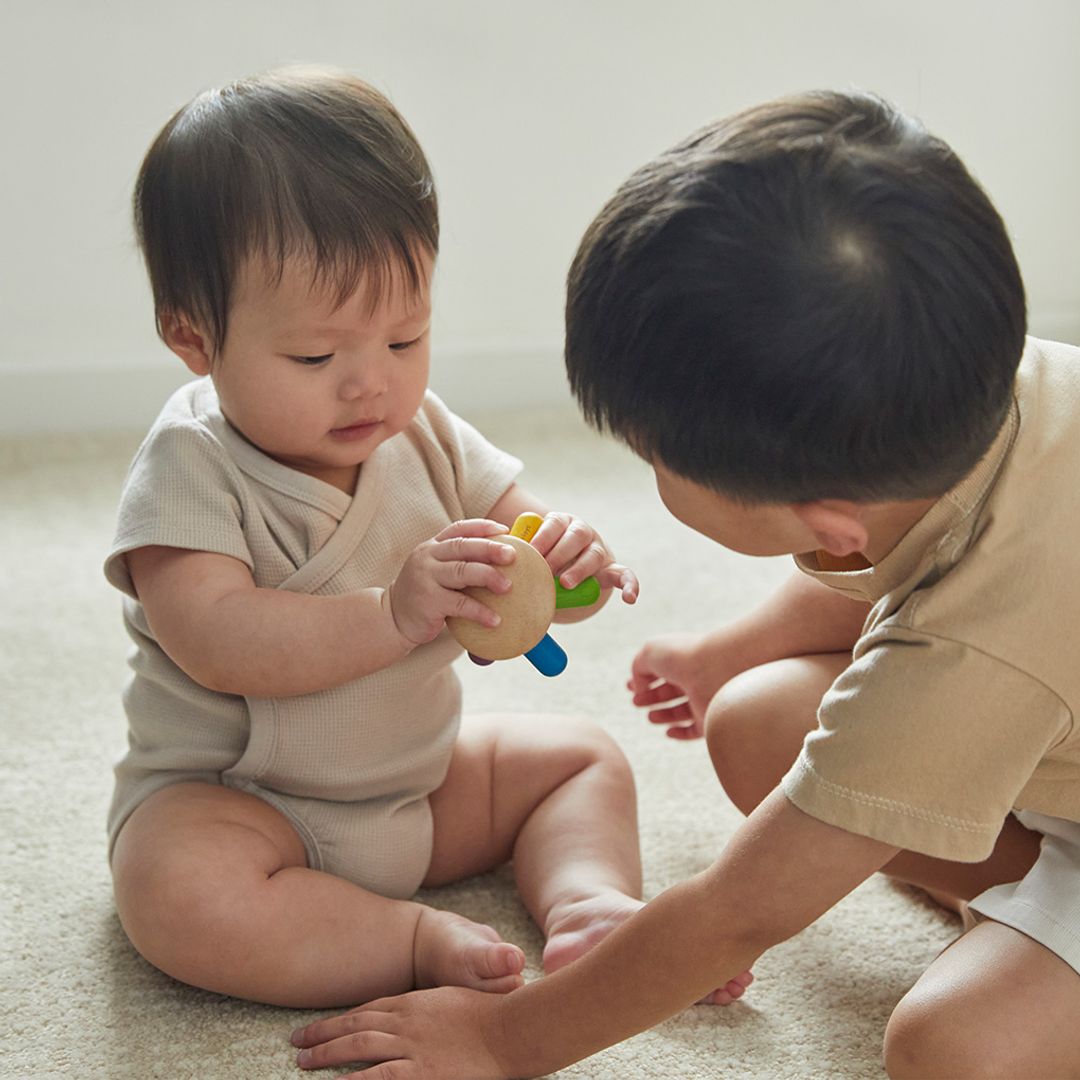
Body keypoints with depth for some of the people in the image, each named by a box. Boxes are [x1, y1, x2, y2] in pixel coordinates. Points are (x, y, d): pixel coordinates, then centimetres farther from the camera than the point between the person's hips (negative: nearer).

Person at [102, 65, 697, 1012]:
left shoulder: (423, 434, -2)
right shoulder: (189, 469, -20)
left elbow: (514, 527, 1)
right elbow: (216, 641, -32)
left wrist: (566, 563, -25)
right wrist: (393, 614, -42)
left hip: (420, 778, 6)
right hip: (227, 798, -6)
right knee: (178, 897, -36)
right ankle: (424, 944, -26)